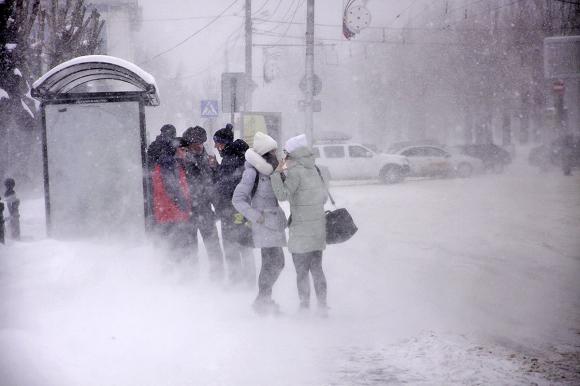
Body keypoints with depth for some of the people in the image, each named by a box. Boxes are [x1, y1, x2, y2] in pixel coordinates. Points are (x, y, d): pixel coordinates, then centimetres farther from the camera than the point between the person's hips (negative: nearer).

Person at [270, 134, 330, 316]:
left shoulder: (296, 172, -16)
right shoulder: (316, 170, 8)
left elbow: (283, 195, -22)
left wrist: (277, 173, -14)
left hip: (302, 232, -7)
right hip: (319, 229, 7)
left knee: (302, 271, 2)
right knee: (316, 268, 15)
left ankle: (305, 306, 5)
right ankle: (322, 305, 15)